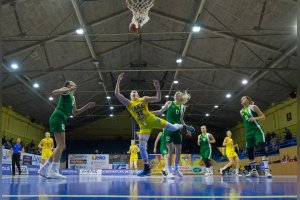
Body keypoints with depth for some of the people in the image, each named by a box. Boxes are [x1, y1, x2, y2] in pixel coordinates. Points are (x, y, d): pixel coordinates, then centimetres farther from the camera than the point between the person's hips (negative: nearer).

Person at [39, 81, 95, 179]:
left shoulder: (73, 98, 27)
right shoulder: (66, 90, 4)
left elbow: (75, 112, 31)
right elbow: (54, 92, -14)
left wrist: (87, 106, 26)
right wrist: (69, 89, -20)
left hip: (61, 119, 9)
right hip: (58, 117, -9)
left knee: (61, 146, 8)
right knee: (61, 144, -17)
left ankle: (44, 169, 12)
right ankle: (53, 171, -21)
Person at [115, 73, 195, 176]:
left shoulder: (144, 99, 7)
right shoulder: (129, 104, 6)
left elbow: (158, 99, -1)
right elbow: (117, 93, -3)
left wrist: (157, 88, -15)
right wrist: (118, 81, -10)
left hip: (152, 120, -1)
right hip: (144, 126, 1)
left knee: (173, 128, -4)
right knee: (142, 146, -8)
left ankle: (184, 126, 33)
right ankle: (147, 169, 3)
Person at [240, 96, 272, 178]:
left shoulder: (253, 107, -1)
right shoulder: (241, 112, 15)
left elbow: (263, 117, -3)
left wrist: (255, 118, -20)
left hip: (257, 130, -7)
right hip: (248, 132, 7)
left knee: (262, 149, -20)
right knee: (249, 152, 5)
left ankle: (267, 169, -25)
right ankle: (253, 171, 13)